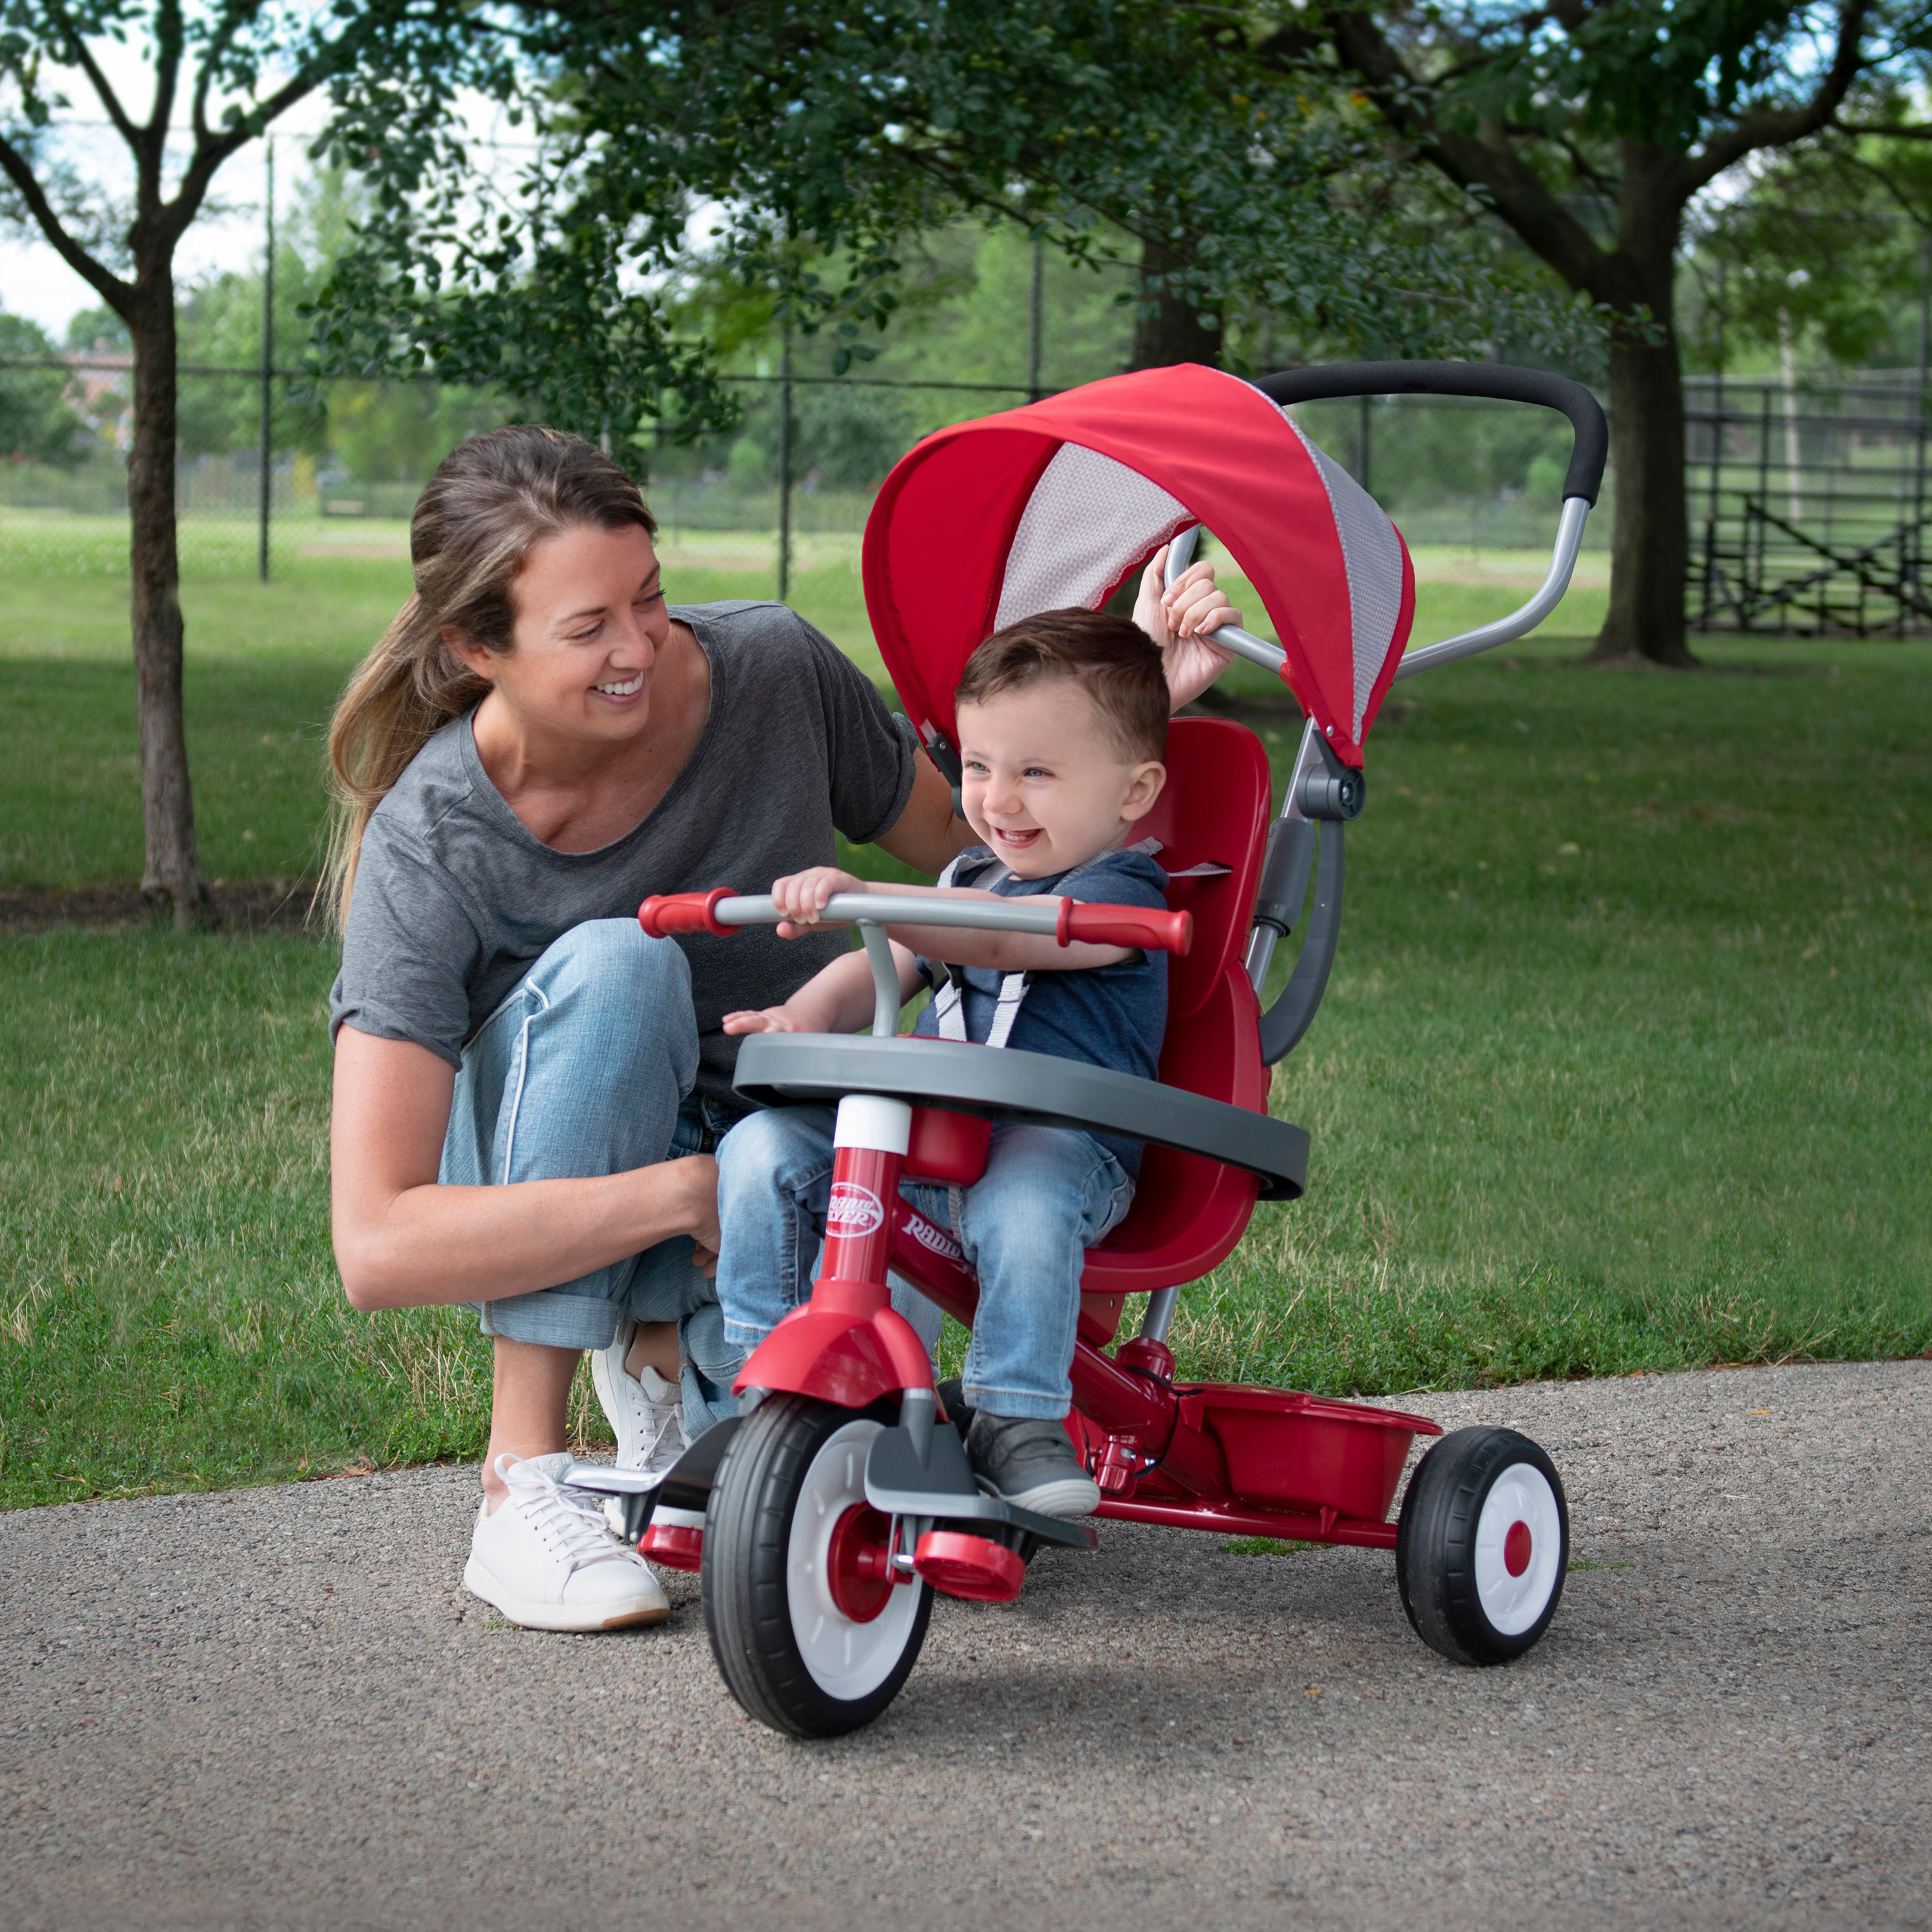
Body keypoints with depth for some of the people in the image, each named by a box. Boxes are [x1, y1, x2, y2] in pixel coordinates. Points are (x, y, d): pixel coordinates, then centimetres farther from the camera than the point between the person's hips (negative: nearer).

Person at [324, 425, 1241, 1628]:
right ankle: (523, 1488, -26)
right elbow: (378, 1248, -31)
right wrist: (688, 1195, -36)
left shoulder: (774, 671, -15)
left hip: (785, 1141, 3)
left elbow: (963, 840, 4)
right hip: (539, 1174, -2)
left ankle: (662, 1358, 12)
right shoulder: (430, 848, -25)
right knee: (617, 964, -35)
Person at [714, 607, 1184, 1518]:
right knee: (761, 1149, -14)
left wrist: (861, 897, -39)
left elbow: (991, 936, -26)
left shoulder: (1120, 894, -8)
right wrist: (813, 1009, -5)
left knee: (1022, 1203, -40)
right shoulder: (970, 876, 21)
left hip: (1062, 1144, -7)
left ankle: (1015, 1422, -22)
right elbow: (890, 967, 19)